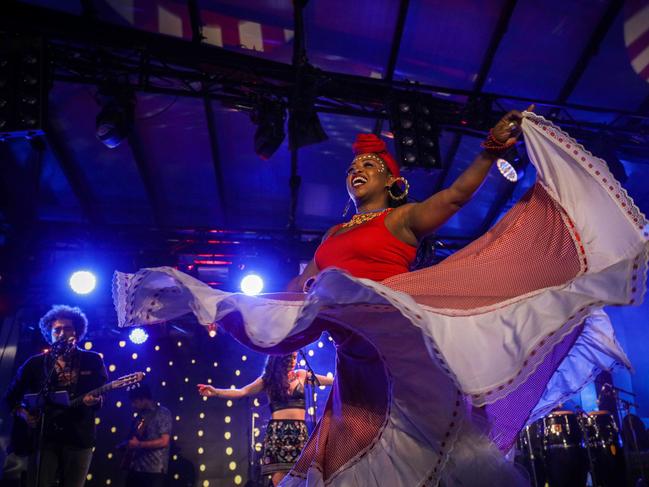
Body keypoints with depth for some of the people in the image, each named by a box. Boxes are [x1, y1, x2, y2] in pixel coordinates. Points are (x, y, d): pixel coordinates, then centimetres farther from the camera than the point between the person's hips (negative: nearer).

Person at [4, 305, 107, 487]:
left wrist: (96, 400, -17)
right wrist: (22, 413, -1)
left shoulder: (93, 360, 7)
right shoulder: (34, 363, 10)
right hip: (43, 437, 1)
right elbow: (11, 397, 17)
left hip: (79, 438, 0)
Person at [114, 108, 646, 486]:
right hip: (355, 357, 6)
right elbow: (293, 296, 22)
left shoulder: (404, 217, 7)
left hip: (398, 343, -6)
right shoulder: (333, 236, 21)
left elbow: (455, 194, -9)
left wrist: (490, 151, -24)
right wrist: (221, 306, 21)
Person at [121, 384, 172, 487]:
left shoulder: (163, 413, -6)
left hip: (154, 470, -7)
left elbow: (164, 441, -15)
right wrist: (125, 445, 2)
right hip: (135, 468, 7)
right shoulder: (139, 416, 15)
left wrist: (138, 444, -13)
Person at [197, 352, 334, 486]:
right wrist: (215, 392, -10)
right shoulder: (268, 379, 8)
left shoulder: (301, 375, 12)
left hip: (299, 431, 1)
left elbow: (330, 380, 12)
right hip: (277, 431, -1)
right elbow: (241, 392, 1)